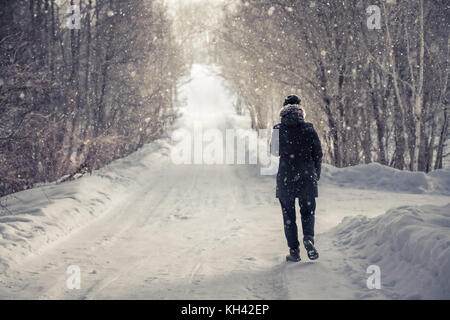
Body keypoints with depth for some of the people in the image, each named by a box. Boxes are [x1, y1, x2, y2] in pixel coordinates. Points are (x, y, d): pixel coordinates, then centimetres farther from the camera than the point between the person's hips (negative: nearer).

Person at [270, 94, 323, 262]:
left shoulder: (278, 129, -2)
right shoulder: (309, 129, -4)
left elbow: (274, 151, 11)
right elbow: (318, 153, 0)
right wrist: (316, 175, 11)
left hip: (285, 177, 0)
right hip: (306, 177, 0)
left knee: (289, 215, 10)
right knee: (307, 212, 14)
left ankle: (294, 250, 7)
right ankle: (309, 238, -12)